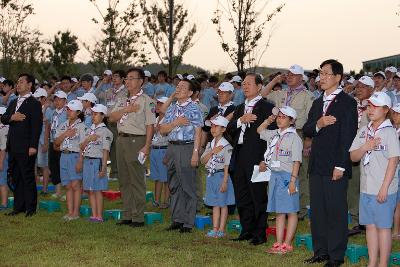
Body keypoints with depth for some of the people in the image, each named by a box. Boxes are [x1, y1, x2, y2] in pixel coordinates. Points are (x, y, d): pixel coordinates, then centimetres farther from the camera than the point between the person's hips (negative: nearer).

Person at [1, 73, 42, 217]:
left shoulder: (34, 104, -7)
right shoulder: (14, 102, 18)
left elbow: (36, 126, -13)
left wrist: (33, 146, -19)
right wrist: (11, 117, -9)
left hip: (26, 148, -8)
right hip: (13, 147, 8)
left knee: (28, 177, -2)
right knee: (16, 177, 11)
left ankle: (30, 208, 5)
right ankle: (18, 206, 18)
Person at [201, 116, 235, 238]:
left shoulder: (226, 146, -10)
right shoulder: (210, 145, 10)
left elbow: (227, 166, -12)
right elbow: (203, 160, 2)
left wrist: (224, 182, -15)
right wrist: (212, 152, -13)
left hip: (221, 176, -6)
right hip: (211, 176, 6)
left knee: (223, 204, 2)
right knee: (215, 204, 10)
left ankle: (221, 230, 6)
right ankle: (215, 229, 14)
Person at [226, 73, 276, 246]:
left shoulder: (267, 107, -3)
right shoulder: (240, 108, 19)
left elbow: (271, 131, -9)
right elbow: (229, 129, 9)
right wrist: (241, 120, -10)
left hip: (256, 157, -7)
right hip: (239, 157, 7)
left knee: (258, 197, -2)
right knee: (242, 198, 11)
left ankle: (260, 234, 4)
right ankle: (247, 231, 21)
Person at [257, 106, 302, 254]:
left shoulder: (294, 137, -9)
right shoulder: (274, 135, 11)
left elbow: (296, 161, -13)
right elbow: (260, 130, 31)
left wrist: (293, 181, -18)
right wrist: (269, 120, 14)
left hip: (287, 176, -7)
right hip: (275, 175, 7)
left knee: (290, 211, 0)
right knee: (279, 212, 10)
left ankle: (287, 244, 3)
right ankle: (278, 243, 14)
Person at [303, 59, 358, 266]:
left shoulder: (347, 102, -6)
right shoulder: (318, 103, 17)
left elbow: (348, 136, -12)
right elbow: (306, 131, 12)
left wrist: (340, 166, -17)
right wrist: (318, 124, -10)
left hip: (335, 167, -7)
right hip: (317, 166, 7)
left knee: (336, 211, -2)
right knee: (317, 210, 11)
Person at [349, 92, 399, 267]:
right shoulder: (363, 132, 10)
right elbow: (353, 156, 8)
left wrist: (384, 187, -15)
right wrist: (365, 147, -12)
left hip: (384, 190, -6)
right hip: (366, 188, 6)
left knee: (383, 226, 1)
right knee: (370, 225, 12)